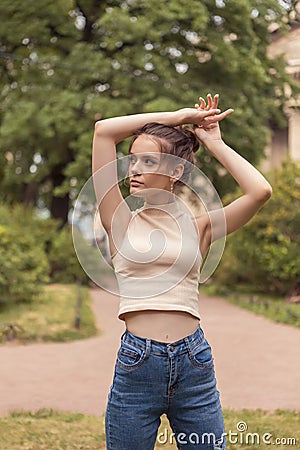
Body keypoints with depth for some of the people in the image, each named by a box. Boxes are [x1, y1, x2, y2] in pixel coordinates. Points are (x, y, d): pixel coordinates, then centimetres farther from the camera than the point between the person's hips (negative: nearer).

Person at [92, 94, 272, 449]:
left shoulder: (198, 227, 7)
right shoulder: (121, 223, 3)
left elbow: (260, 191, -8)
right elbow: (104, 130, -4)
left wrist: (215, 144, 3)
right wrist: (178, 117, 3)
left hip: (194, 364, 1)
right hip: (136, 364, -1)